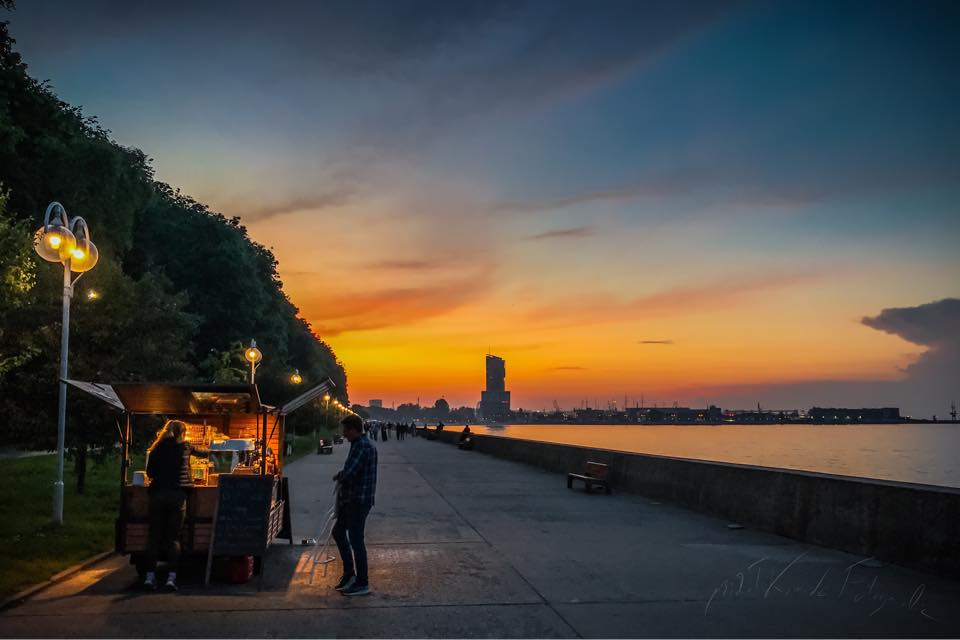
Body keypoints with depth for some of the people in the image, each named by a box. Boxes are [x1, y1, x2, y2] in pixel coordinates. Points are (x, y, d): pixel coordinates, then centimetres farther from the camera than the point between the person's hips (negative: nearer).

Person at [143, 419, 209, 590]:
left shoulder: (156, 449, 8)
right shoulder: (184, 447, 7)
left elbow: (149, 472, 9)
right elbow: (203, 453, 23)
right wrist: (208, 451, 45)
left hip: (157, 494, 1)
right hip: (177, 495, -1)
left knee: (154, 536, 8)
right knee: (173, 537, 2)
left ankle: (150, 575, 4)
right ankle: (172, 576, -7)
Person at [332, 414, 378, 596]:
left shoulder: (363, 446, -21)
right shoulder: (359, 444, 13)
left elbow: (348, 473, -27)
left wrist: (338, 476, -7)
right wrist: (342, 475, 2)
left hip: (359, 501, -11)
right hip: (350, 499, 11)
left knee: (356, 540, -3)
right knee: (338, 532, 19)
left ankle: (362, 584, 8)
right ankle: (349, 574, 28)